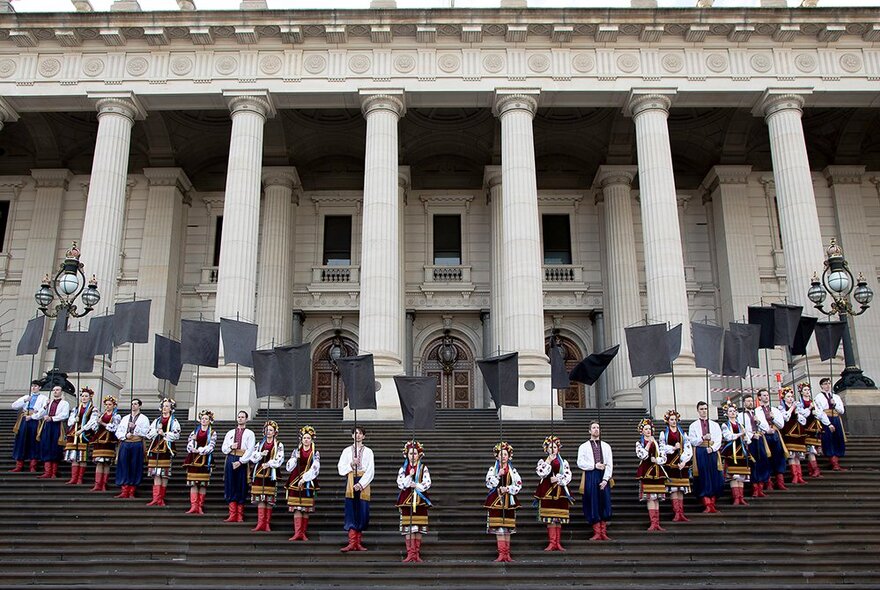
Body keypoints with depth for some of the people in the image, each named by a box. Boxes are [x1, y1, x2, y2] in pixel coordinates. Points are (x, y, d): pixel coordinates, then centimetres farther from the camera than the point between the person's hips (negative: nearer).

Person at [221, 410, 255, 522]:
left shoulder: (249, 433, 6)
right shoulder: (230, 433, 17)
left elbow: (250, 450, -5)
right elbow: (224, 448, 15)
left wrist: (240, 462, -15)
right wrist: (231, 447, -7)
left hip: (242, 462, -3)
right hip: (230, 460, 3)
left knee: (241, 488, -1)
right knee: (231, 488, -1)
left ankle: (240, 516, 4)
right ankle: (232, 515, 1)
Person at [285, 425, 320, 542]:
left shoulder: (315, 453, 4)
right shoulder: (296, 451, 11)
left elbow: (315, 469, -7)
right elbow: (289, 467, 7)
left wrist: (304, 478, -15)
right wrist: (295, 458, -9)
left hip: (308, 483, -1)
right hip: (295, 481, 1)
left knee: (306, 508, 0)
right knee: (297, 507, -6)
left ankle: (303, 532, 6)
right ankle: (297, 533, -10)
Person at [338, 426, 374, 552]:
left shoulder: (368, 451, 8)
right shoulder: (347, 451, 12)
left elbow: (370, 471, 0)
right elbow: (340, 468, 7)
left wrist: (361, 484, -12)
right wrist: (351, 464, -11)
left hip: (363, 483, 0)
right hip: (350, 481, 0)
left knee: (362, 512, -2)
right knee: (351, 512, -6)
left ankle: (358, 542, 5)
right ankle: (352, 543, -8)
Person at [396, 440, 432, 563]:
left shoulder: (423, 468, 7)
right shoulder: (403, 469, 9)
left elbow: (427, 484, -2)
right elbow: (400, 484, -2)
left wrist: (417, 485, -15)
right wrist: (409, 476, -13)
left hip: (420, 500, 0)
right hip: (406, 500, 0)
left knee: (418, 528, -1)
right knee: (408, 528, -6)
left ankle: (417, 554, 5)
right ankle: (410, 553, -4)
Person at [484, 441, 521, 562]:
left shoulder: (513, 470, 9)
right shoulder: (492, 469, 7)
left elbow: (519, 484, 3)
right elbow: (489, 483, -5)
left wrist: (508, 489, -11)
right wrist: (498, 475, -15)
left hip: (509, 500, 1)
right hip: (496, 500, -1)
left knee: (507, 528, 2)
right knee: (498, 528, -6)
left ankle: (507, 554, 6)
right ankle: (501, 553, -4)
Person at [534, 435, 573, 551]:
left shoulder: (563, 462, 11)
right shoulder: (543, 461, 8)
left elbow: (568, 476, 2)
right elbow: (541, 473, -10)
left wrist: (557, 479, -11)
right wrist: (548, 461, -10)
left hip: (560, 491, 1)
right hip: (547, 491, -1)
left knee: (558, 519, 2)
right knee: (550, 518, -5)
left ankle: (558, 543, 6)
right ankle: (552, 543, -2)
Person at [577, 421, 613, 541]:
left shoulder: (606, 446, 11)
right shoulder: (583, 447, 8)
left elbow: (610, 464, 3)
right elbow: (580, 463, -2)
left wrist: (605, 479, -9)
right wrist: (594, 465, -13)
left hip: (603, 477, 1)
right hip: (590, 477, -1)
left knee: (605, 504, -1)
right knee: (593, 504, -3)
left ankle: (603, 533, 4)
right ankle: (597, 533, 0)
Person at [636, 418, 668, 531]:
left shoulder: (657, 442, 14)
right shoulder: (639, 443, 5)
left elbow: (664, 458, 11)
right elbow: (642, 455, -12)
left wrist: (656, 460, -8)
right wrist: (649, 443, -11)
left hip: (657, 472, 3)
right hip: (646, 472, -3)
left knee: (656, 498, 2)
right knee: (650, 497, -10)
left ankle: (657, 524, 4)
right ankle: (653, 523, -10)